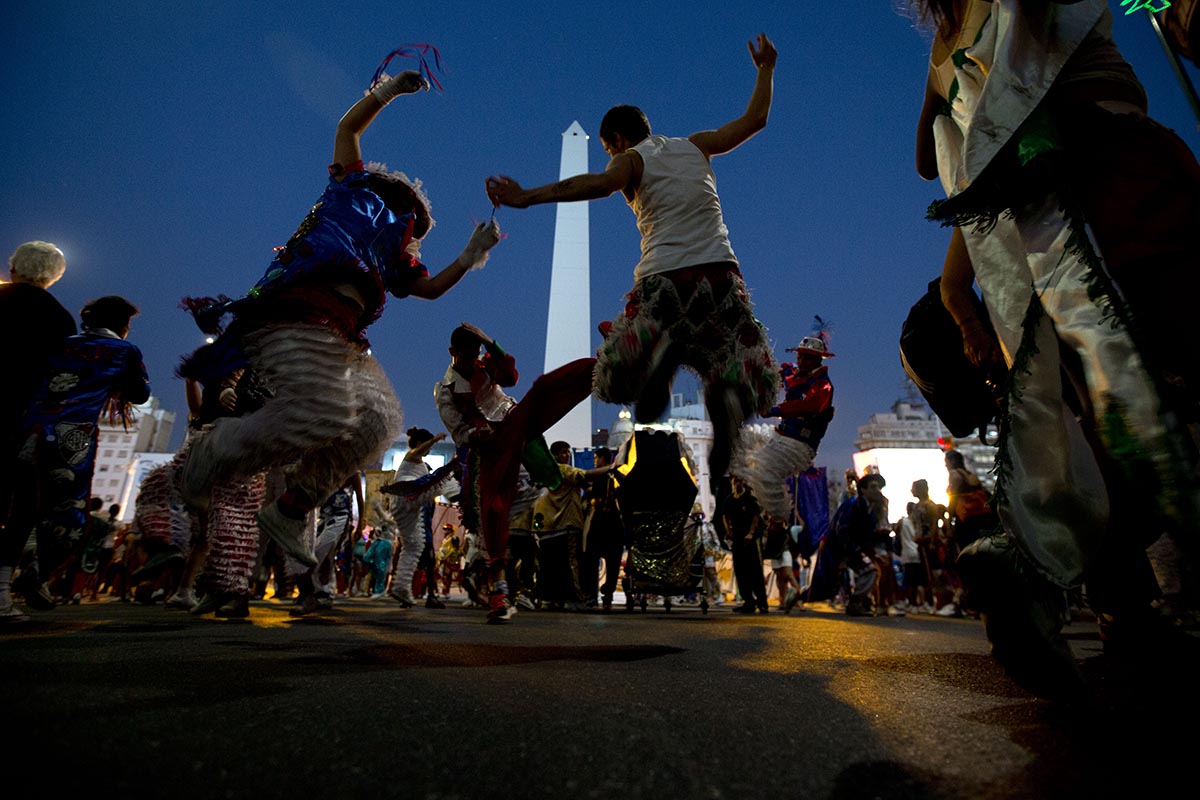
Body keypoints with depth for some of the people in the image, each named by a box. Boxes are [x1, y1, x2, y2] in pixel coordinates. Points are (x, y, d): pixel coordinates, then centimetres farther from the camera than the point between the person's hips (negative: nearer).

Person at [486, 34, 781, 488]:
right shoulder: (695, 146, 19)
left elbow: (599, 184, -15)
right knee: (749, 380, 12)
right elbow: (754, 120, 28)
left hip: (664, 279, -3)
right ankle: (725, 395, -16)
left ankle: (661, 354, -13)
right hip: (720, 272, 4)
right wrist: (766, 69, 44)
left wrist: (527, 197, -21)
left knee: (616, 380, 14)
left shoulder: (632, 160, 6)